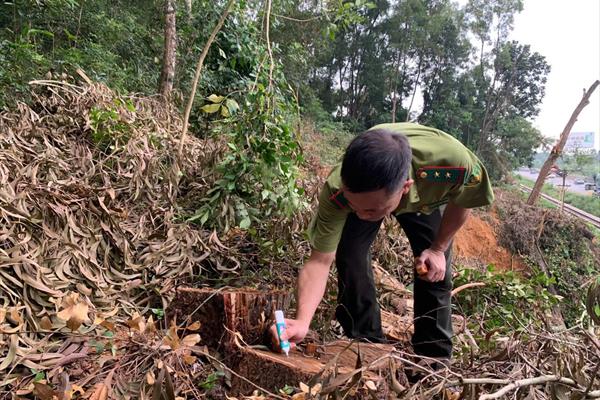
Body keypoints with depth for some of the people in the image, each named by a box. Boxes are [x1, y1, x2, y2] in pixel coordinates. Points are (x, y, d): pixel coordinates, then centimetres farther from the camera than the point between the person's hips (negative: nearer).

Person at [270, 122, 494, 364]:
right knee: (350, 259, -17)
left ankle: (434, 359, 20)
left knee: (435, 272, -3)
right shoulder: (337, 193, -44)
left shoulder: (452, 163, -45)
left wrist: (439, 248, -14)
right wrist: (302, 321, -50)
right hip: (365, 194, 0)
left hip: (426, 195, 1)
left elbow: (461, 201, -19)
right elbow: (320, 261, -36)